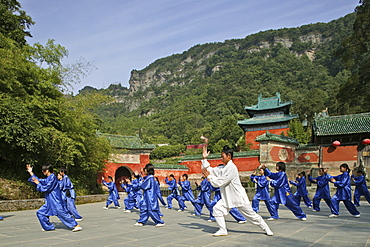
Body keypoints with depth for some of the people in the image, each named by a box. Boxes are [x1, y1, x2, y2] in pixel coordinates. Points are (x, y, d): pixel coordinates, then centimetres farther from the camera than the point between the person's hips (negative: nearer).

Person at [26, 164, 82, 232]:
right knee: (40, 213, 10)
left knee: (62, 213, -14)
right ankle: (50, 227, 19)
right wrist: (31, 172, 26)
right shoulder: (48, 179, 15)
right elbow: (38, 180, 25)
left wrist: (38, 183, -5)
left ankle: (77, 226, -13)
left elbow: (46, 189, -17)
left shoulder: (52, 178, -14)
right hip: (49, 202, 10)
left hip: (56, 201, -10)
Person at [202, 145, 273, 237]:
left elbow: (220, 182, -23)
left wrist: (209, 176, -13)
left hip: (239, 196, -8)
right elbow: (210, 170, 8)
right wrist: (205, 158, 2)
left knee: (251, 214, 3)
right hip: (228, 197, 8)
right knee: (217, 209, -11)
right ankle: (223, 230, 1)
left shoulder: (231, 167, -21)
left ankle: (266, 228, 23)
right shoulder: (224, 168, 9)